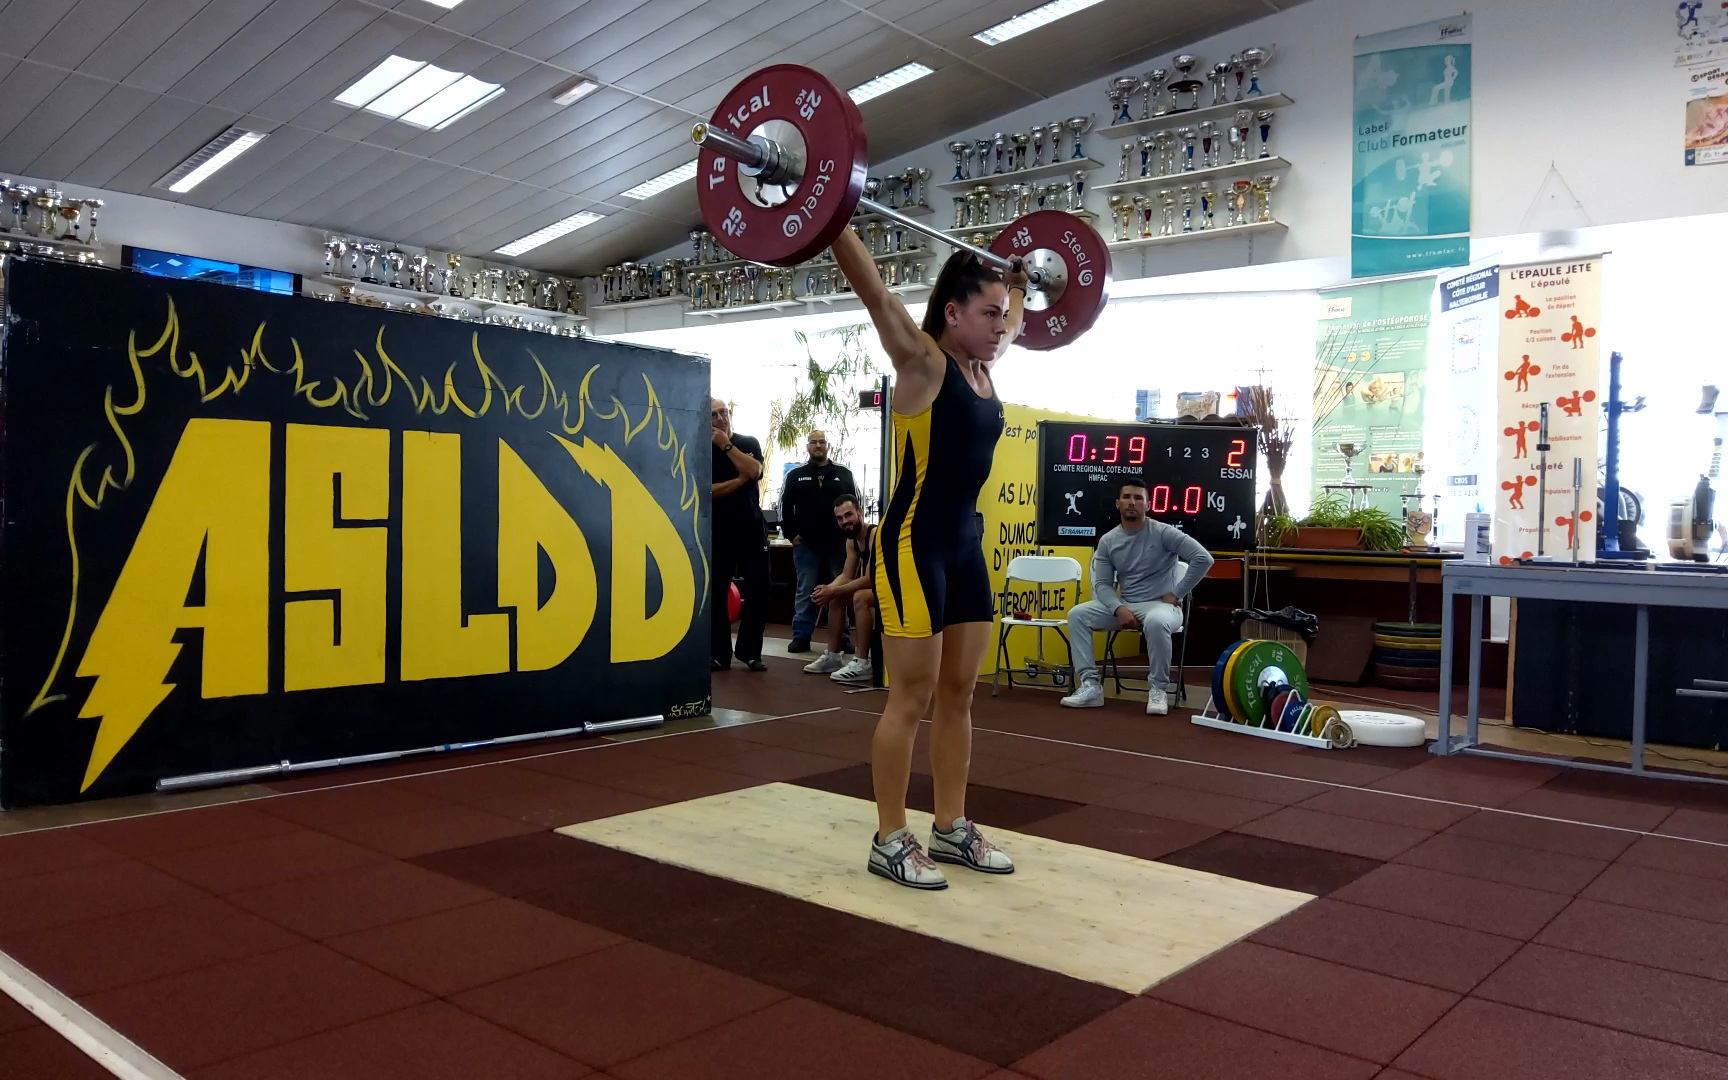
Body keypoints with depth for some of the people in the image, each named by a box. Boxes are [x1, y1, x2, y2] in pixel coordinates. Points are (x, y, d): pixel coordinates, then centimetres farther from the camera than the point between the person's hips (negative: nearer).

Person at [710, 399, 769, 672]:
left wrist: (726, 445, -11)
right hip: (718, 530, -1)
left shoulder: (749, 443, 7)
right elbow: (706, 491, -10)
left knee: (759, 590, -1)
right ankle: (719, 654, 7)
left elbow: (754, 471, -13)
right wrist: (740, 480, -12)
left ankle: (750, 651, 10)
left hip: (752, 527, 1)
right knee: (717, 593, -1)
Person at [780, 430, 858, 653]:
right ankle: (801, 637, 6)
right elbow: (784, 506, 6)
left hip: (838, 543, 1)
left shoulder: (844, 474, 8)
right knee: (805, 591, 2)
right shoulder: (795, 475, 7)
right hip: (806, 544, 0)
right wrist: (791, 534, -2)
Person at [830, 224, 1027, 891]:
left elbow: (1011, 320, 35)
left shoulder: (981, 368, 12)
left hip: (965, 543, 8)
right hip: (914, 542, -8)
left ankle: (952, 828, 24)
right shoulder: (922, 361, -9)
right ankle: (890, 841, 9)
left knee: (958, 695, 12)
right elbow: (874, 293, -19)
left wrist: (1017, 280, 39)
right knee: (912, 698, -3)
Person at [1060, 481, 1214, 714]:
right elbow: (1102, 584, 1)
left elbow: (1203, 559, -15)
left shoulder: (1163, 533, -10)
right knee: (1077, 614, -14)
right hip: (1123, 605, 5)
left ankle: (1158, 689, -20)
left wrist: (1177, 594, -13)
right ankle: (1090, 685, -15)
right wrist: (1119, 608, -18)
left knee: (1156, 622, -41)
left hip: (1161, 605, -5)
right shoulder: (1107, 541, 4)